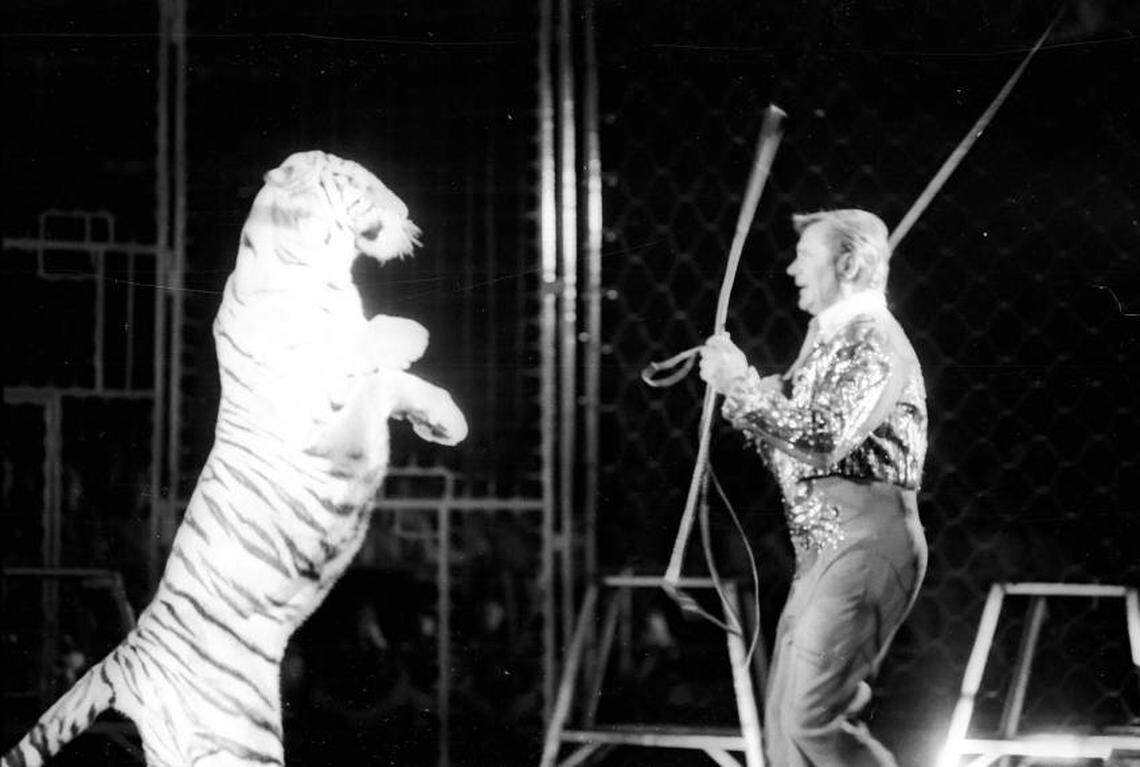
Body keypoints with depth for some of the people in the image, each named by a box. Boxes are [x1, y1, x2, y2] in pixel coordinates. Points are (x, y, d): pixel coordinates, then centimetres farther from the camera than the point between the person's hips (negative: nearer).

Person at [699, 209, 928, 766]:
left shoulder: (874, 340, -11)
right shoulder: (827, 338, 20)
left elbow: (824, 440, -23)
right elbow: (790, 448, 21)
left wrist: (742, 385, -17)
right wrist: (737, 389, 6)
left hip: (867, 545, -10)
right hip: (823, 551, 10)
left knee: (811, 716, -14)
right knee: (784, 715, 7)